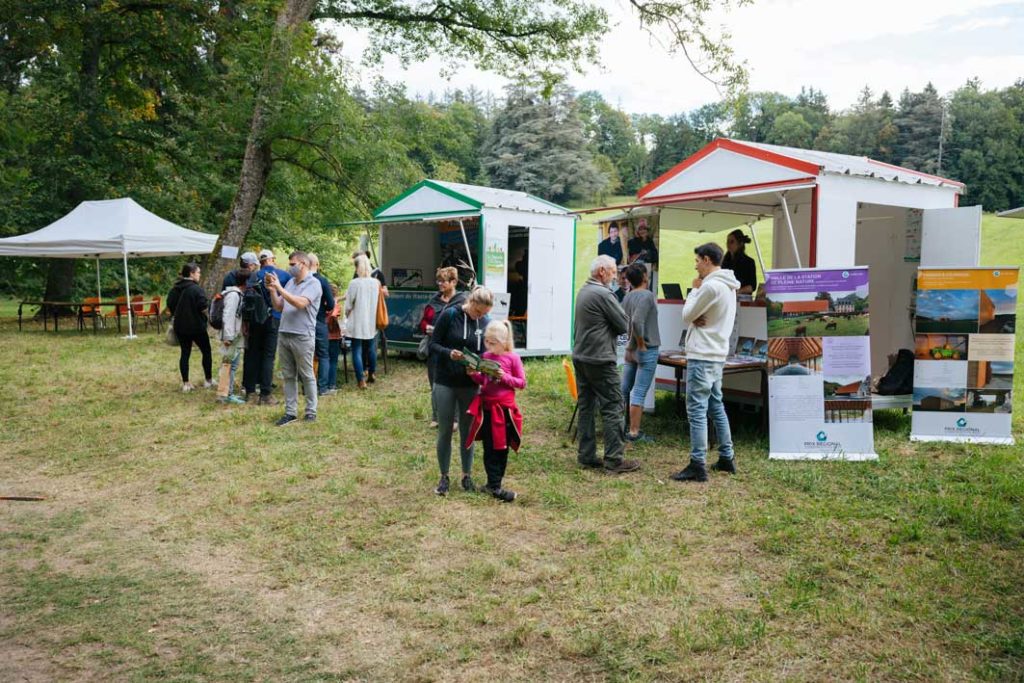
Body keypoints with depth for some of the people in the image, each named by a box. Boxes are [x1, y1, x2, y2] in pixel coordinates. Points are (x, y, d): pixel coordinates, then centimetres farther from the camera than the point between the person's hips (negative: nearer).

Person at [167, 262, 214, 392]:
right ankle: (208, 380, 17)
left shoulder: (175, 289, 5)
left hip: (180, 326, 6)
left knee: (185, 353, 10)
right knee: (206, 352, 10)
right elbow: (204, 307, -22)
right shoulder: (196, 289, -16)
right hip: (196, 326, -6)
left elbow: (170, 305, 10)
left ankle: (185, 383, 9)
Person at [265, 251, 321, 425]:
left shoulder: (313, 283, -7)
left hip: (302, 337, -7)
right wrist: (272, 290, 2)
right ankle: (290, 412, 14)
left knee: (307, 376, 3)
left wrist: (279, 288, -19)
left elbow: (300, 303, -22)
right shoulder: (290, 282, 14)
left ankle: (311, 412, 11)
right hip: (284, 335, 7)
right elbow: (279, 306, 17)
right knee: (289, 376, 9)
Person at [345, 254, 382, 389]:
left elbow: (348, 305, -7)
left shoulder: (354, 283, -14)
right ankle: (371, 374, 34)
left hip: (357, 324, -4)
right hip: (372, 323, 5)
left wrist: (347, 315, 13)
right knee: (371, 349, 19)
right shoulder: (376, 283, -2)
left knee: (357, 351, 1)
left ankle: (361, 380, -3)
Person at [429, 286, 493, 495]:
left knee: (467, 431, 11)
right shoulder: (450, 315, -10)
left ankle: (467, 475, 25)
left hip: (470, 385, 2)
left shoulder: (486, 322, -2)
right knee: (445, 431, 7)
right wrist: (449, 353, -25)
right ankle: (444, 477, 20)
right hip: (445, 383, -2)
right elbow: (433, 345, -6)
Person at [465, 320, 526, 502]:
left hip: (505, 408, -2)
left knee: (503, 448, 8)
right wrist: (474, 375, -7)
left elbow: (522, 383, -5)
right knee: (490, 448, 2)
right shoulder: (486, 356, 5)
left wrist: (505, 377, -19)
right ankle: (494, 486, 6)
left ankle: (494, 484, 20)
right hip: (487, 407, 3)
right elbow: (482, 381, 13)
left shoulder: (513, 358, -6)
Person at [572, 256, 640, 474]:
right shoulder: (603, 294, -16)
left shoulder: (583, 292, 14)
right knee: (613, 407, -4)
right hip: (600, 360, -9)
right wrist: (610, 329, 7)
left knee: (586, 407, 11)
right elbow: (624, 324, -12)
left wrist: (603, 328, 3)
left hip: (580, 356, 9)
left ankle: (586, 455, 15)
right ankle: (614, 459, -4)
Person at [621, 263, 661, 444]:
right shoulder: (647, 295, -15)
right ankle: (634, 433, -3)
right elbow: (637, 322, -27)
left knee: (624, 390, 14)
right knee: (639, 393, -5)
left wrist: (632, 342, 15)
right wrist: (641, 344, -15)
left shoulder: (628, 296, 8)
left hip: (630, 349, 8)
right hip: (646, 351, -8)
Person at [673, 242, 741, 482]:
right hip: (717, 355, 10)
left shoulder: (710, 286, -18)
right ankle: (726, 458, 23)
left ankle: (697, 466, -6)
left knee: (696, 410, -7)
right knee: (716, 407, 17)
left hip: (702, 356, -10)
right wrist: (698, 318, -8)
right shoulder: (728, 286, 13)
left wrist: (694, 290, 2)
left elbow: (686, 315, -9)